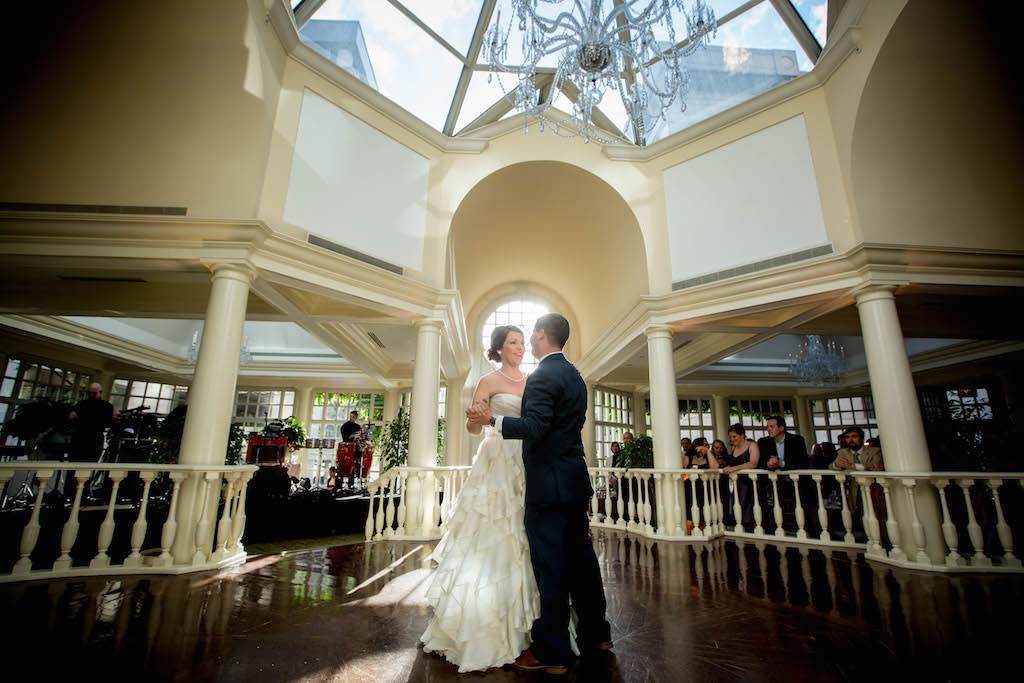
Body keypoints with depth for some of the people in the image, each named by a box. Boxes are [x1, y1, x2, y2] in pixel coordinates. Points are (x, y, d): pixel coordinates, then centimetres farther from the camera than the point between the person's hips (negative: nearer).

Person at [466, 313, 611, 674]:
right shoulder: (575, 376, 13)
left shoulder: (543, 375, -16)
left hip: (549, 481, -9)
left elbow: (534, 427, -24)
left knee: (550, 566, 2)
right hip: (576, 480, 9)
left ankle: (551, 652, 16)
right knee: (581, 557, 19)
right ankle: (595, 634, 34)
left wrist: (491, 419, -19)